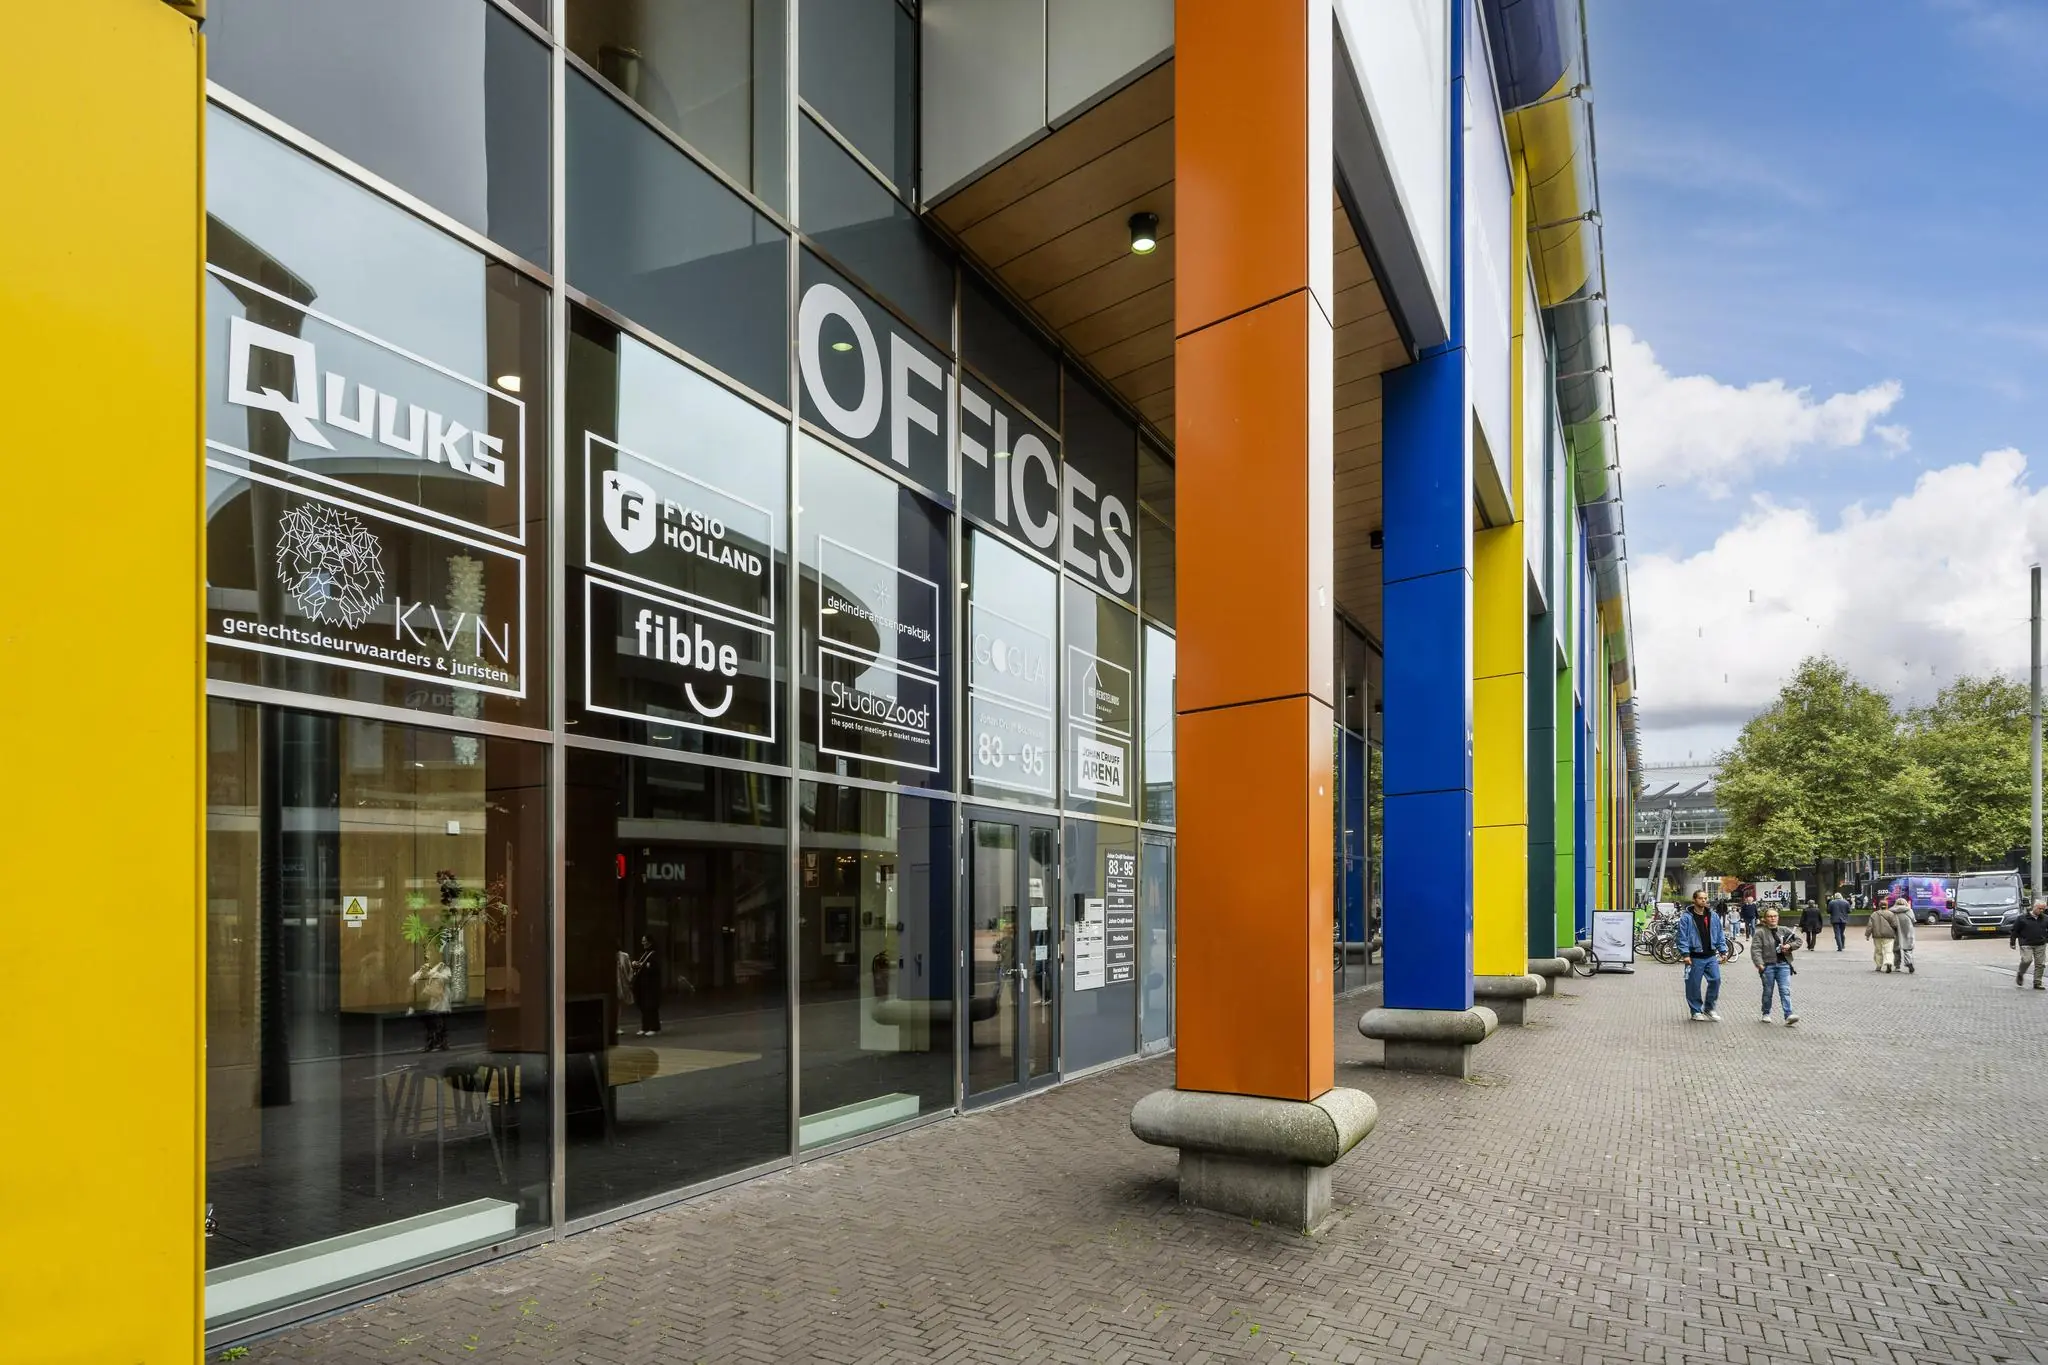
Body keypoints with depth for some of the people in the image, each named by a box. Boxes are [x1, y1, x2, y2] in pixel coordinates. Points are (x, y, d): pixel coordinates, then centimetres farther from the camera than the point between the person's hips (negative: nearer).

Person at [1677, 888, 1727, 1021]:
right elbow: (1682, 937, -8)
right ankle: (1696, 1011, 16)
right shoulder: (1686, 917, -6)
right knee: (1693, 985, 2)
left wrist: (1722, 951, 7)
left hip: (1711, 956, 4)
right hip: (1695, 957, -4)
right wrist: (1685, 954, -13)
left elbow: (1720, 934, 13)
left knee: (1715, 980, -3)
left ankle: (1709, 1008, 16)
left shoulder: (1713, 916, 8)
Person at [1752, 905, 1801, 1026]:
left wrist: (1789, 946, -2)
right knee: (1768, 991, 9)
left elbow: (1798, 940, 19)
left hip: (1783, 964, 2)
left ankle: (1788, 1016, -14)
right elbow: (1755, 949, -9)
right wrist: (1760, 964, -19)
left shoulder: (1784, 931, 9)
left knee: (1785, 991, -8)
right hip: (1768, 965, -2)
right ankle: (1766, 1014, 24)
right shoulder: (1760, 933, -2)